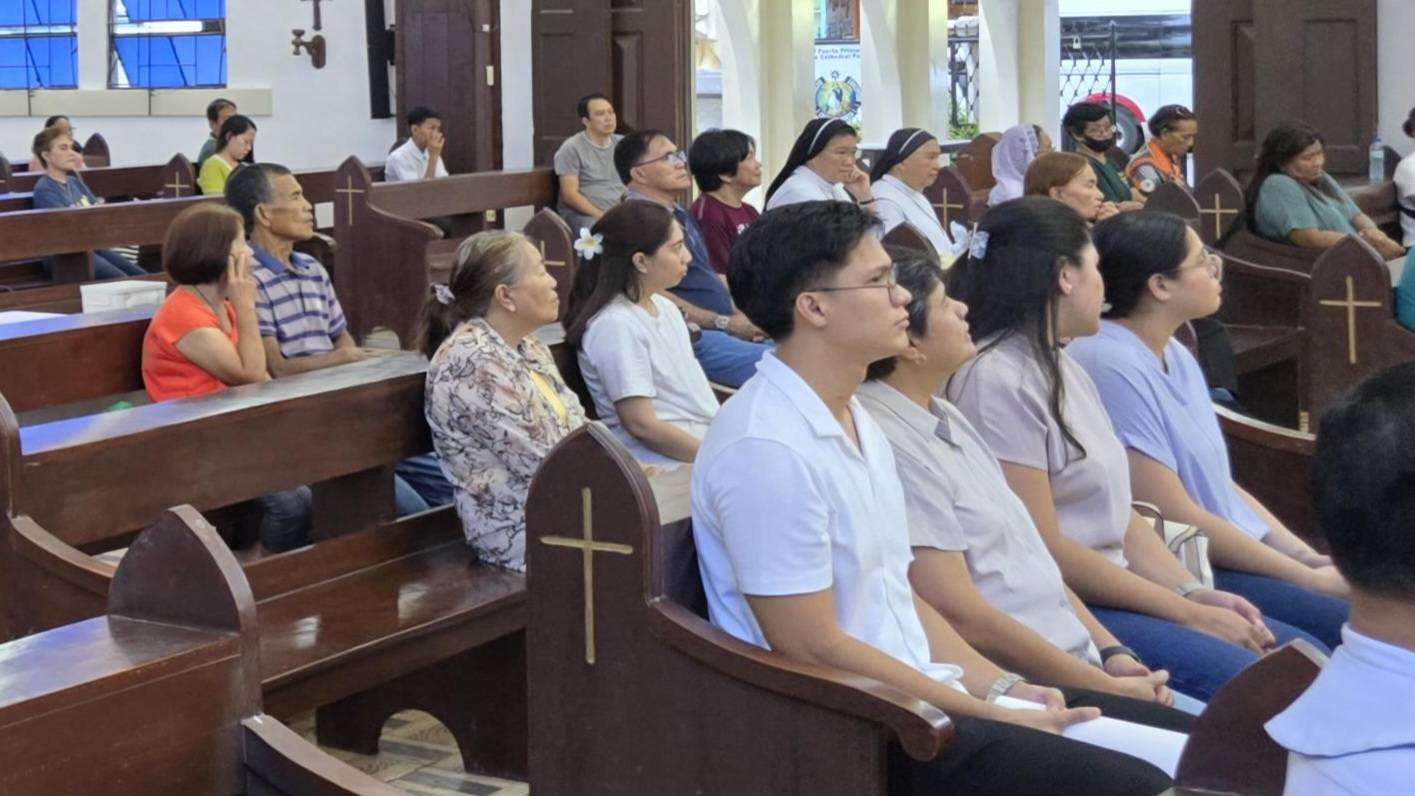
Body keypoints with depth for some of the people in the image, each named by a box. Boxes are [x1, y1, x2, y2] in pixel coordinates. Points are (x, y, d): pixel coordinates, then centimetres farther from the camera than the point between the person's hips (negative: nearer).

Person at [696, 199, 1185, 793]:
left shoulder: (855, 420, 12)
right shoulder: (767, 448, -19)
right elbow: (812, 647, -19)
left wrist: (999, 687, 3)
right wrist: (991, 716, -14)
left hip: (916, 692, 9)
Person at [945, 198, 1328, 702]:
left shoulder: (1064, 369, 16)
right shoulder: (997, 382, -14)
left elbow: (1119, 516, 15)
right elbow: (1045, 551, -18)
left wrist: (1192, 592, -1)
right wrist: (1188, 614, -14)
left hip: (1111, 594, 10)